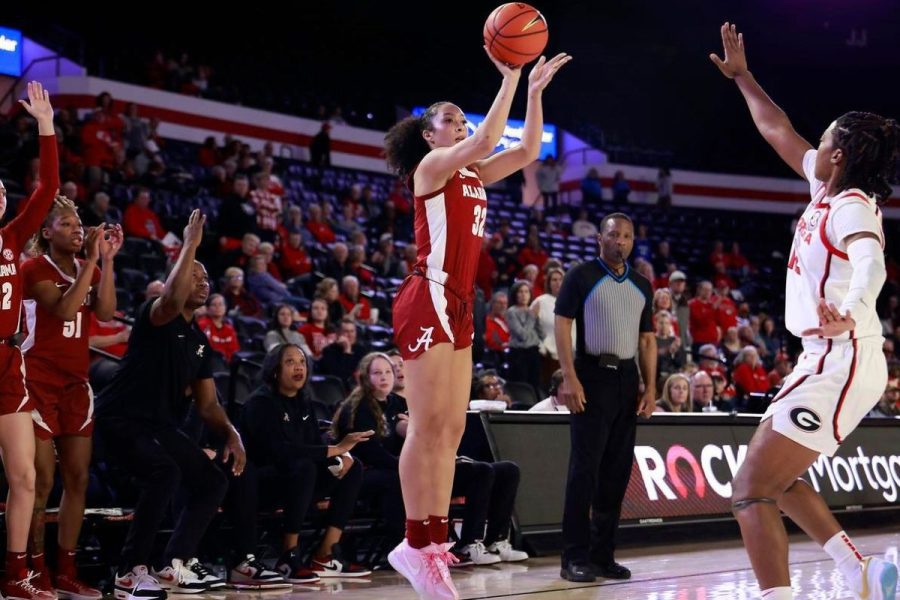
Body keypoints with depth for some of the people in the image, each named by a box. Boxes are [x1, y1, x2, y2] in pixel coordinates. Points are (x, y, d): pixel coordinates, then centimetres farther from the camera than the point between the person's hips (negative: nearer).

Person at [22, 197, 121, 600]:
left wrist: (107, 261, -9)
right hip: (39, 382, -6)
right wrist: (91, 260, -19)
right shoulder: (35, 269, -5)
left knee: (77, 479, 4)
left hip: (76, 383, 6)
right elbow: (65, 309, -21)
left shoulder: (88, 269, 13)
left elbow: (106, 313, -4)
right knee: (42, 481, -7)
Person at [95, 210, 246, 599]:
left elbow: (207, 403, 14)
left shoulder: (200, 339, 15)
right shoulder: (156, 316, -8)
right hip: (123, 420, -9)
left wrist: (231, 435, -4)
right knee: (165, 473, -31)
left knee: (212, 481, 3)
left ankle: (174, 567, 6)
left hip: (162, 425, 9)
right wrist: (191, 244, -29)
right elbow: (172, 299, -36)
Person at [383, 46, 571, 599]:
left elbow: (527, 151, 16)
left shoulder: (472, 175, 19)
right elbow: (486, 140, -19)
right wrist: (509, 80, -15)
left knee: (451, 429, 4)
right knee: (428, 426, -11)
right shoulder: (431, 166, -3)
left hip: (458, 306, 9)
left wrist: (535, 91, 10)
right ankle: (417, 544, -8)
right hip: (429, 301, -9)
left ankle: (434, 544, 5)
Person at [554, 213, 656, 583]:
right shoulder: (581, 276, -1)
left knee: (617, 470, 6)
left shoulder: (641, 286, 15)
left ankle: (603, 554, 13)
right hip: (593, 376, -6)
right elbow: (562, 324, -6)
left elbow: (647, 339, 17)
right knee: (585, 467, -8)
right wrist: (569, 378, -16)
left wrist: (650, 387, 7)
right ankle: (575, 558, -5)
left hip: (628, 379, 6)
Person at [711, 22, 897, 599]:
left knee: (751, 494, -12)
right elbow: (778, 131, 26)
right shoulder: (829, 189, 11)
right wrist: (741, 76, 35)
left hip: (841, 363, -10)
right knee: (776, 477, 24)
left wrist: (849, 312, -57)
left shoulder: (851, 206, -16)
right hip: (830, 361, 10)